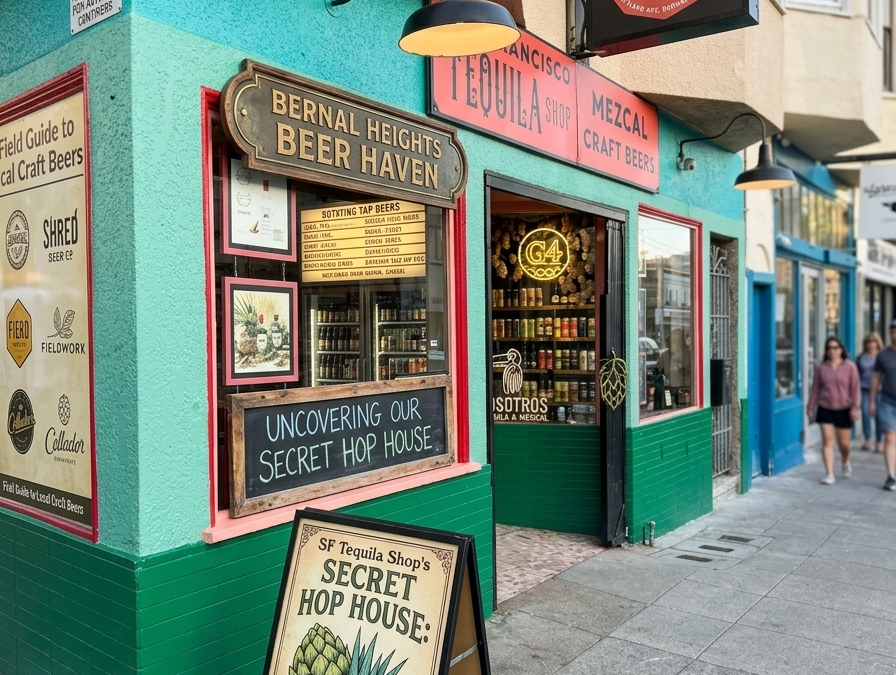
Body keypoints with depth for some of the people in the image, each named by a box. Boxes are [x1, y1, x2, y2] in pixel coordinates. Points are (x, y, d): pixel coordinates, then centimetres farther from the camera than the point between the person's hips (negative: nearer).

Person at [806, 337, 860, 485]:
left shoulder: (850, 367, -2)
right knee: (827, 440, -6)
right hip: (825, 410, 1)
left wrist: (855, 407, -11)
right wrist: (810, 408, 6)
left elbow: (855, 389, -3)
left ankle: (846, 463, 40)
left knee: (843, 443, 8)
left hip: (843, 410, -1)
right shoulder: (821, 368, 2)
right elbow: (815, 389, 7)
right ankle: (829, 474, -3)